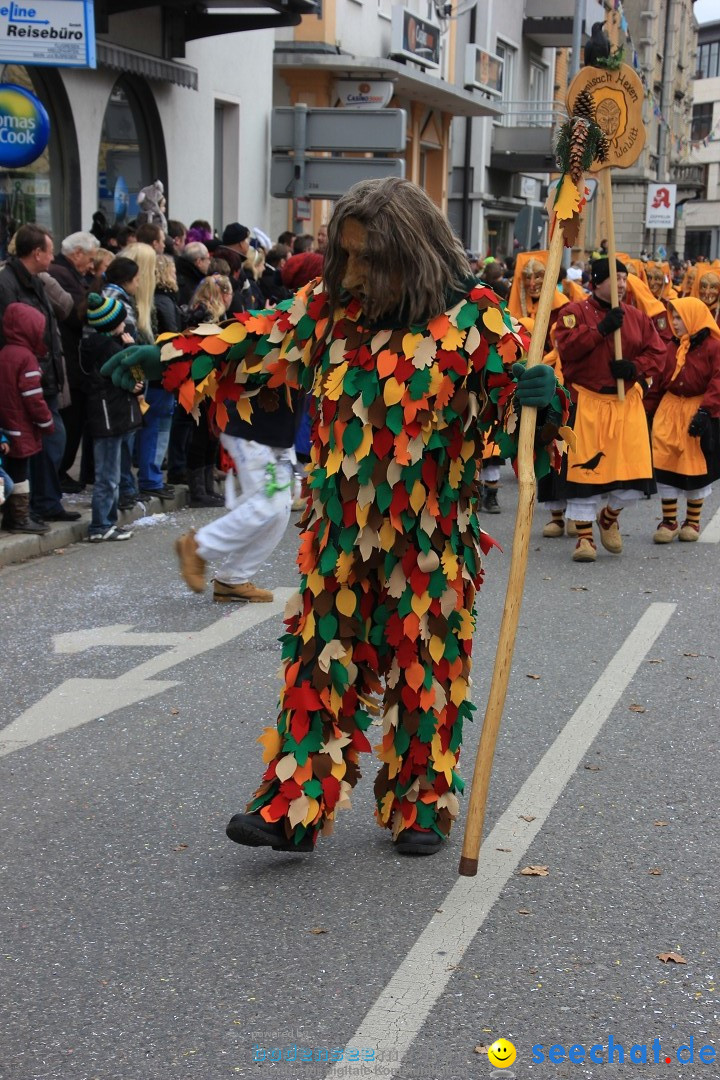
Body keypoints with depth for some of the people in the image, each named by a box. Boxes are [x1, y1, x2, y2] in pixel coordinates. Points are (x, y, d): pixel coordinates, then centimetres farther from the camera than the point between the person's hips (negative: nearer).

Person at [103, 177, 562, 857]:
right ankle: (293, 809, 10)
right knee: (321, 665, 5)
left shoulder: (470, 316, -10)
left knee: (424, 672, 8)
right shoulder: (329, 308, 2)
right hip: (340, 535, 3)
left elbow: (517, 374, -9)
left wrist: (538, 390, -33)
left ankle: (421, 808, 24)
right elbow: (255, 342, 10)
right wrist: (165, 357, 6)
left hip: (428, 543, -3)